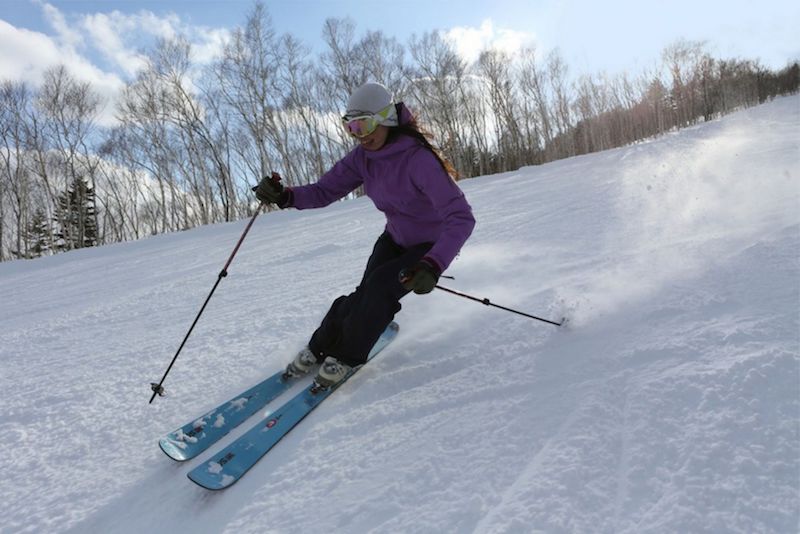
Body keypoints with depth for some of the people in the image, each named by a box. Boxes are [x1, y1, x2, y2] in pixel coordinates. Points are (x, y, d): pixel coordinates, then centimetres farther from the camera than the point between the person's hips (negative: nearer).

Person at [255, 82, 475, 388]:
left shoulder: (419, 160, -33)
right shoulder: (363, 157, -12)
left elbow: (461, 217, -39)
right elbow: (325, 190, -11)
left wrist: (433, 265, -53)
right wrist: (286, 196, -31)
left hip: (432, 245, -5)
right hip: (395, 239, 5)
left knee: (379, 287, -24)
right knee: (366, 295, -12)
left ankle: (347, 356, 0)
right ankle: (319, 347, 12)